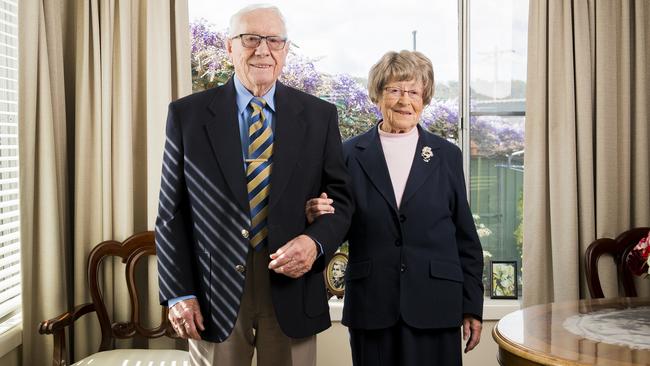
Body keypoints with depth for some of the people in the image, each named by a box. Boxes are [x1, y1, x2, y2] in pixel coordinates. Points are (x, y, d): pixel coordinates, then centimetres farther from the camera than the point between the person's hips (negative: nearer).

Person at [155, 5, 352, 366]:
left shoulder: (319, 115, 3)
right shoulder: (188, 114, 0)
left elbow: (339, 198, 5)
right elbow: (172, 212, 0)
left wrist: (316, 242, -15)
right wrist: (178, 292, -5)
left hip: (292, 290, 1)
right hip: (215, 294, 0)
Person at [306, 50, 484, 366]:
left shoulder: (447, 156, 6)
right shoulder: (351, 154, 3)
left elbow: (465, 238, 8)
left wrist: (472, 307, 6)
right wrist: (319, 217, -16)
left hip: (434, 308, 1)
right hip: (371, 307, 0)